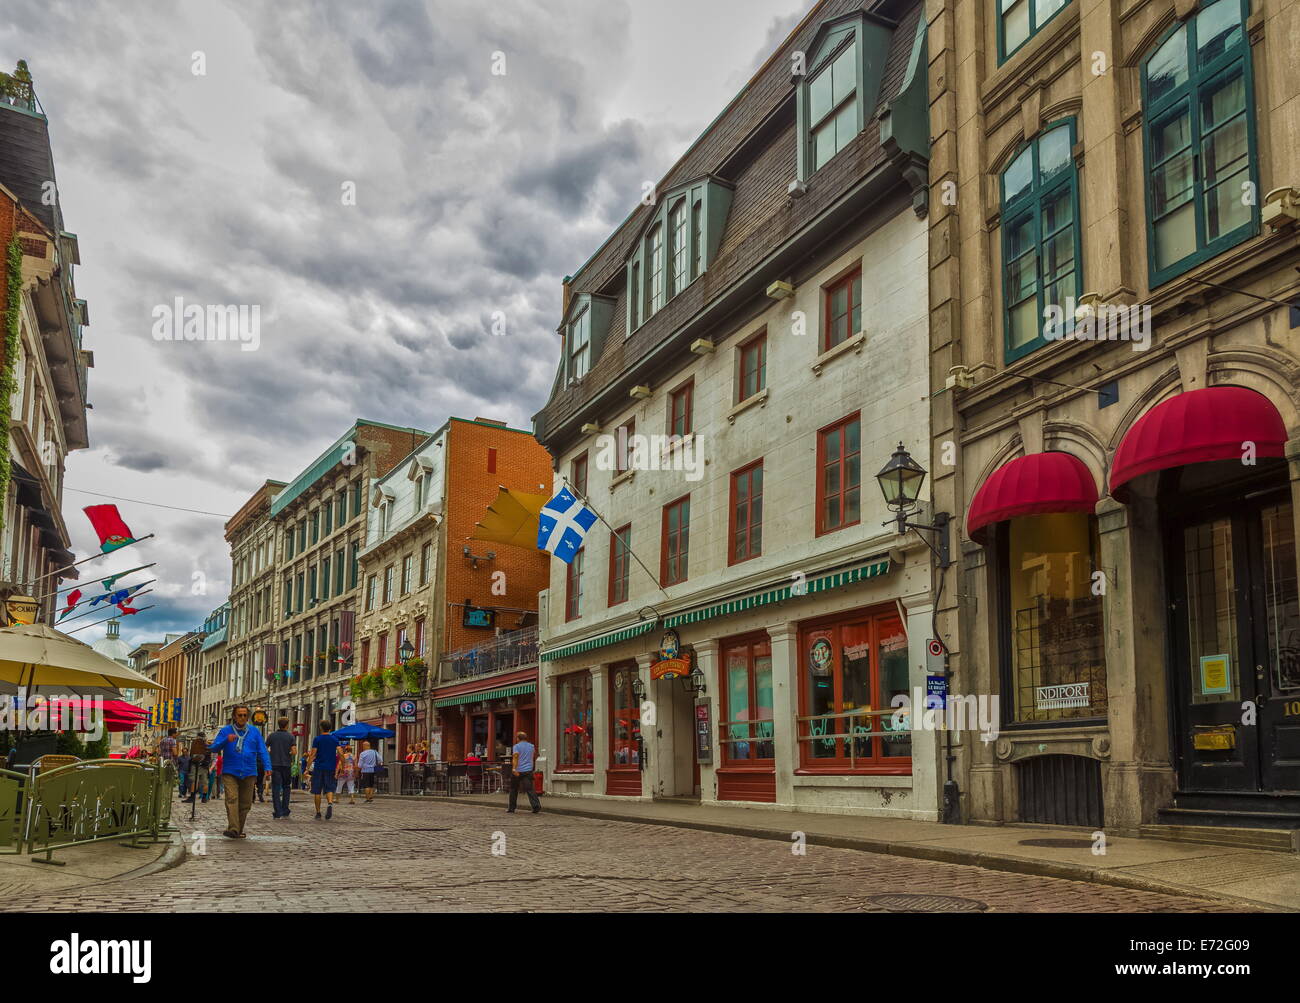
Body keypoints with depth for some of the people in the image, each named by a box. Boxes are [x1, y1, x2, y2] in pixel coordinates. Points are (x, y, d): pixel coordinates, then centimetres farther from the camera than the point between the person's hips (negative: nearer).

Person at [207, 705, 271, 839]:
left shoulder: (254, 731, 10)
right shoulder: (225, 731, 6)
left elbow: (262, 751, 8)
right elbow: (214, 748, 0)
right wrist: (226, 740, -18)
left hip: (248, 773, 2)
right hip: (230, 773, -2)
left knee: (245, 803, 5)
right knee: (232, 799, -17)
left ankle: (239, 831, 16)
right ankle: (233, 829, -25)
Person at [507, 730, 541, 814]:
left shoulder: (517, 746, -4)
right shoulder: (531, 746, 12)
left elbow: (515, 757, -19)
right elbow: (534, 757, 26)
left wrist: (514, 768, -29)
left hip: (517, 771, -3)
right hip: (528, 771, 3)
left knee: (514, 789, 12)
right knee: (529, 789, -5)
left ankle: (511, 808, 19)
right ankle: (536, 805, -23)